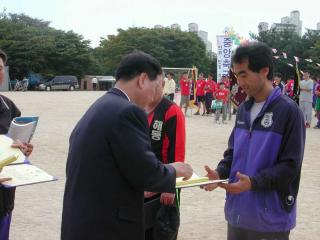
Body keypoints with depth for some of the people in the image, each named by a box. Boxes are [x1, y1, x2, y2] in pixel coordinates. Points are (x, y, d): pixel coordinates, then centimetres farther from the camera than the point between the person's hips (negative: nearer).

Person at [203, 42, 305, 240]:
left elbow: (290, 166, -14)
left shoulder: (288, 111, -13)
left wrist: (254, 182, -25)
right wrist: (220, 173, -3)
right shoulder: (244, 109, 8)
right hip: (238, 211, 6)